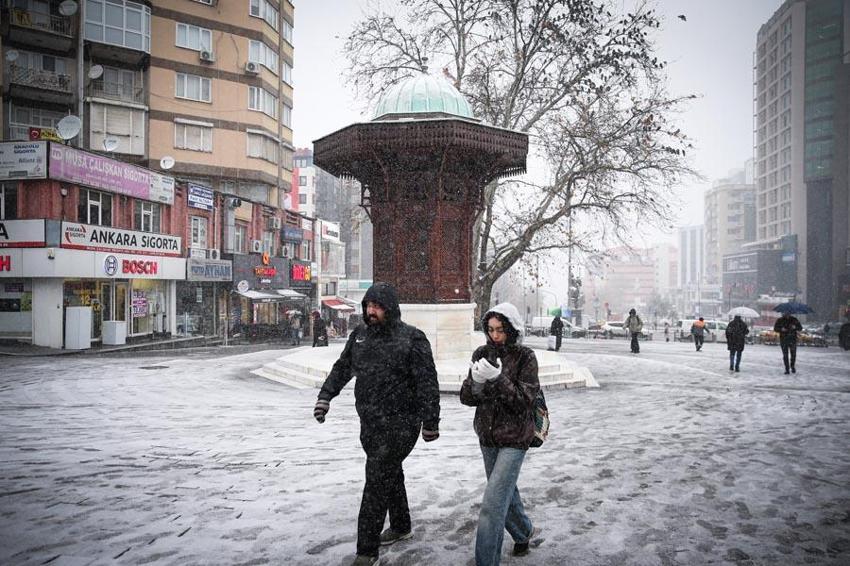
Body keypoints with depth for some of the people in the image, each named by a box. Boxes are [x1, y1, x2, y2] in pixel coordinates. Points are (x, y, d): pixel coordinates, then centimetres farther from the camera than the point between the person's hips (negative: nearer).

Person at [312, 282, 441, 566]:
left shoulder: (412, 338, -12)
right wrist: (325, 395, 5)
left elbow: (428, 382, -13)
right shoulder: (360, 334, 7)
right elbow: (342, 367, 16)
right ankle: (401, 527, 41)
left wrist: (431, 421, -14)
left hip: (399, 424, -6)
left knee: (377, 481, -7)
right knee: (390, 475, 21)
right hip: (370, 422, 6)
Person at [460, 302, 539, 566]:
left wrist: (498, 378, -30)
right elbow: (466, 397, -3)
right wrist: (477, 382, -25)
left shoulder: (525, 357, -12)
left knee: (492, 504, -11)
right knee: (506, 491, 24)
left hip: (514, 439, -5)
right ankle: (524, 532, 51)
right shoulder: (482, 354, -2)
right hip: (488, 437, 5)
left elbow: (524, 401, -18)